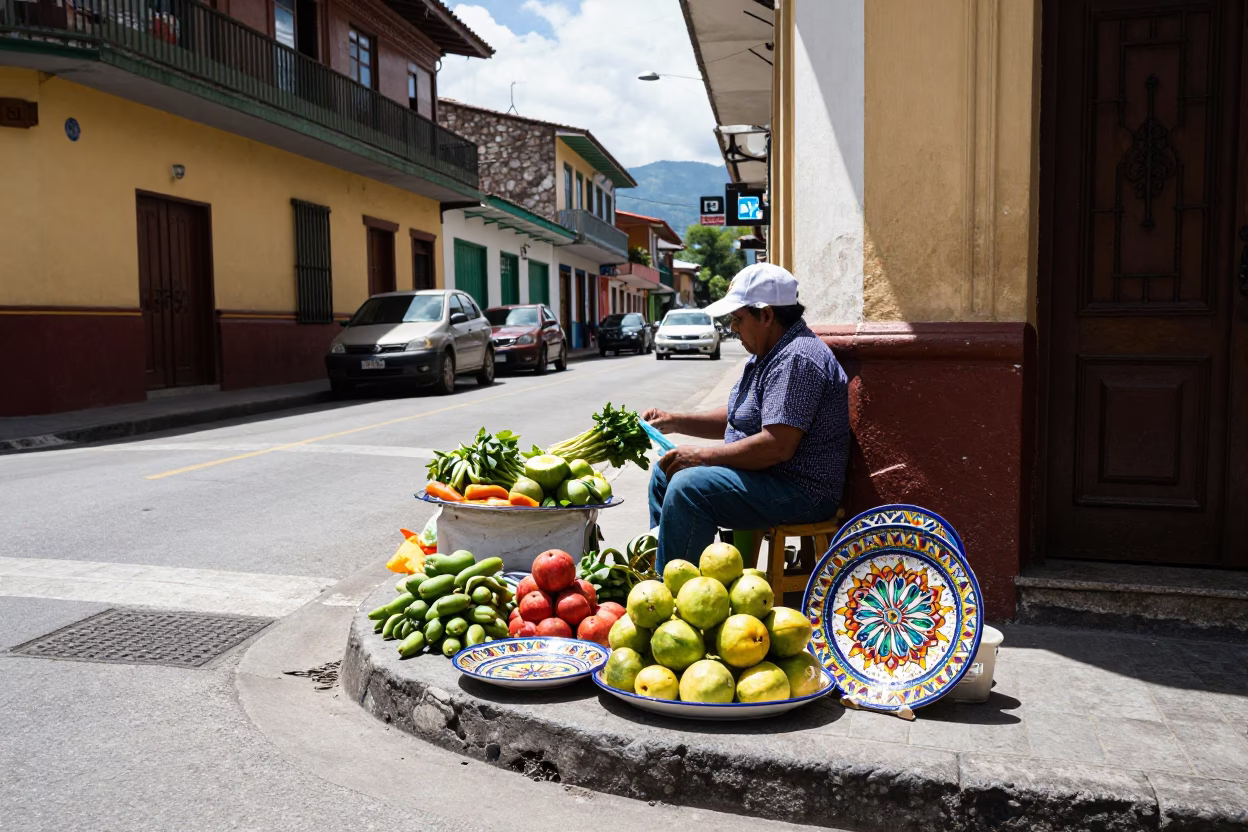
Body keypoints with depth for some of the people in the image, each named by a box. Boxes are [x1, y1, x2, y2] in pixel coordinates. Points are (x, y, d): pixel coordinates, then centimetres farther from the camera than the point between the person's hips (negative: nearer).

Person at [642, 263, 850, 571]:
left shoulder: (796, 359, -21)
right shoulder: (769, 353, 13)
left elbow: (778, 446, -29)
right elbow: (736, 419, 21)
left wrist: (702, 455, -21)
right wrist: (674, 422, 10)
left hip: (800, 491, -11)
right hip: (765, 475, 11)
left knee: (688, 486, -28)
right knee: (665, 472, 15)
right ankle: (655, 562, 22)